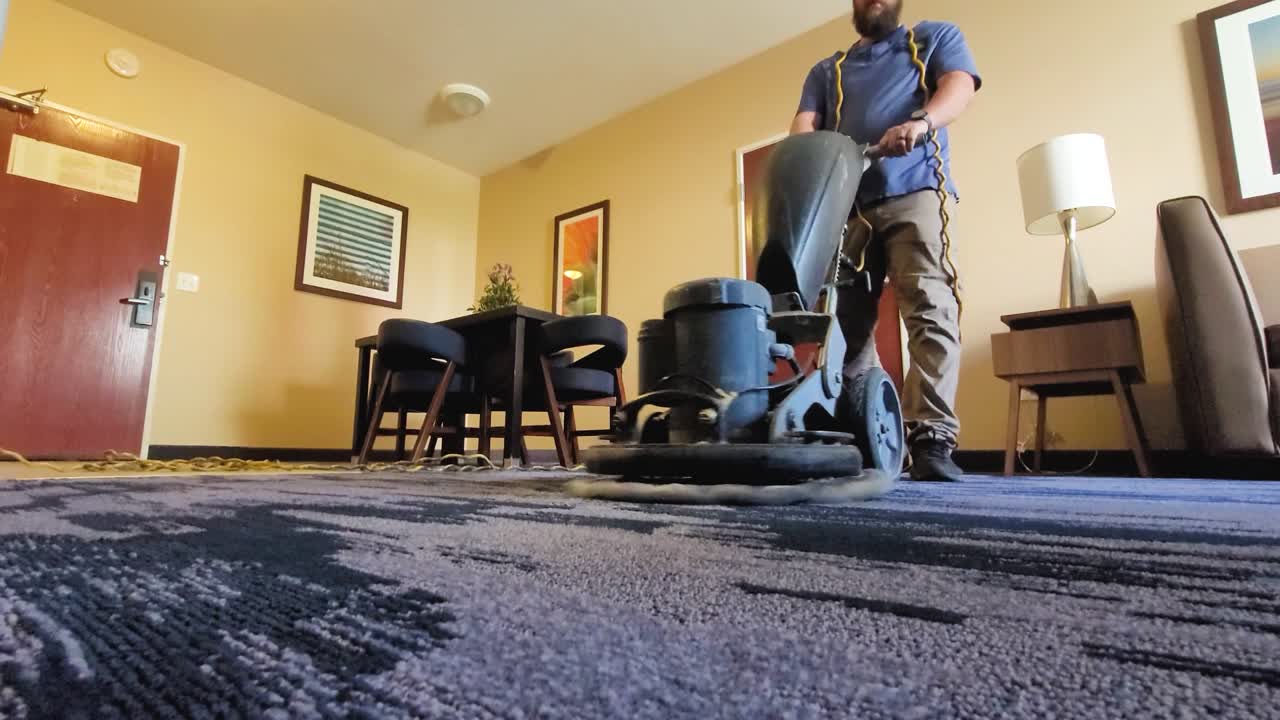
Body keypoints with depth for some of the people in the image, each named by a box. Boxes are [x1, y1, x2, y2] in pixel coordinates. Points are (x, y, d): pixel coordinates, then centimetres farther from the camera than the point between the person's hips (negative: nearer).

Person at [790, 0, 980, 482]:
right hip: (845, 204, 3)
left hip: (916, 193, -2)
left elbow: (960, 85, 3)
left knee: (930, 312, -17)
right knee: (846, 324, -5)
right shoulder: (826, 71, 28)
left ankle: (932, 440, -19)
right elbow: (804, 125, 11)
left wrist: (921, 122, -20)